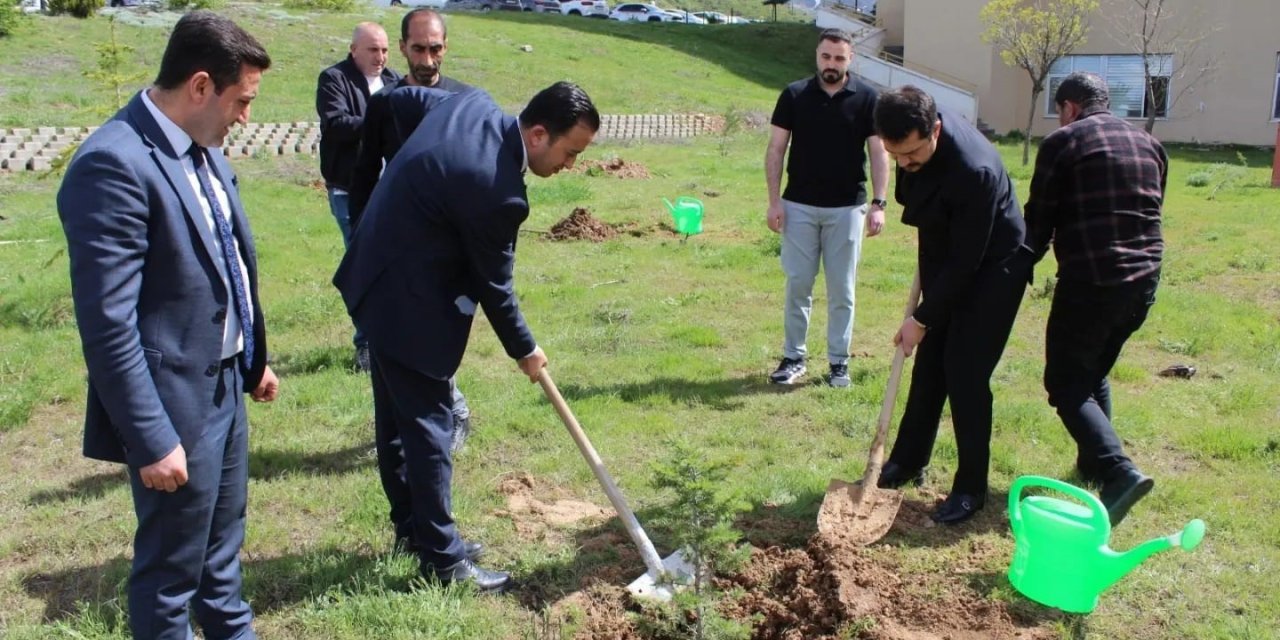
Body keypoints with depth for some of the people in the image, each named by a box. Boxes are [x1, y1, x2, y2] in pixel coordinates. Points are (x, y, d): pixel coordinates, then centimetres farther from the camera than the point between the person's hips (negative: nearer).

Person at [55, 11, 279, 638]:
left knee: (221, 549, 26)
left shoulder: (203, 151, 5)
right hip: (177, 402, -9)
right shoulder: (114, 163, -23)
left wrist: (254, 361, 19)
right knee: (171, 567, 11)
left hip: (224, 386, 9)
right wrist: (151, 439, -22)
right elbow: (108, 324, -24)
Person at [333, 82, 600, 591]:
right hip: (407, 303, -10)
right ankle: (442, 559, 13)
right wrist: (525, 349, 1)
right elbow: (493, 284, -15)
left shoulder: (474, 104, -3)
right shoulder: (494, 191, -29)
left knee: (400, 420, 18)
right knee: (428, 426, 0)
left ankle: (417, 530, 33)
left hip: (379, 280, 10)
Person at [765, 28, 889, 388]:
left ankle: (839, 362, 16)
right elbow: (776, 149, 1)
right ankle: (794, 357, 17)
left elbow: (878, 153, -2)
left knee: (841, 290, 6)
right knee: (798, 285, 5)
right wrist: (774, 201, -6)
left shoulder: (866, 98, -2)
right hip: (799, 206, 1)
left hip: (847, 208, 0)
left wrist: (878, 203, -10)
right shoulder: (794, 95, 0)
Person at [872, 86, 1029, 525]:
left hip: (991, 269, -7)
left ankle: (971, 488, 7)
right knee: (929, 365, 13)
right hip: (947, 261, 7)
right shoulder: (915, 133, -13)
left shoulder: (974, 171, -36)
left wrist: (922, 319, -21)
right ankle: (908, 461, 26)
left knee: (966, 373, -7)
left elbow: (966, 262, -28)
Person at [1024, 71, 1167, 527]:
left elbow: (1039, 220, -2)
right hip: (1144, 280, 7)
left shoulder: (1063, 142, -4)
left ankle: (1119, 471, -16)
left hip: (1089, 282, -7)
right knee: (1094, 374, 24)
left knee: (1066, 383, 0)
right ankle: (1094, 462, 31)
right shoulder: (1149, 145, 15)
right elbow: (1152, 212, 19)